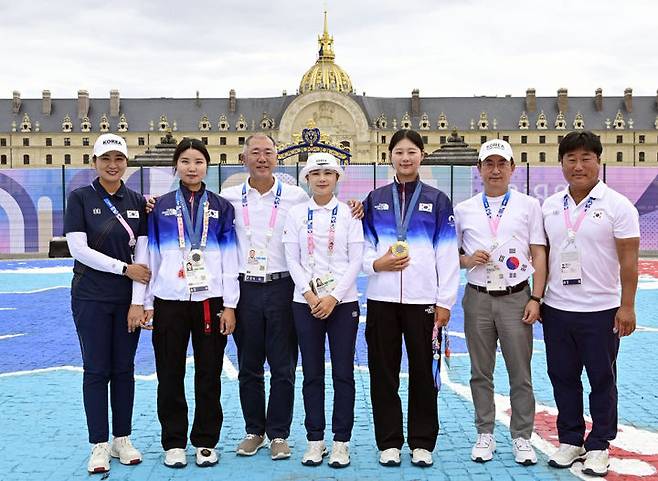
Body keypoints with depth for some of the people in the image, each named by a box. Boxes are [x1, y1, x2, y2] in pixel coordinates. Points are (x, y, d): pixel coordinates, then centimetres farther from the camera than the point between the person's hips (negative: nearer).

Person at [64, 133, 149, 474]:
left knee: (124, 369, 9)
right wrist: (125, 268, -13)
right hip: (91, 298, -3)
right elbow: (79, 250, -10)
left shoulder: (137, 202, 6)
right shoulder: (80, 198, -2)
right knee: (96, 370, 2)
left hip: (128, 298, 3)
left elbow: (143, 254, 4)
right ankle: (99, 445, 12)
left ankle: (122, 439, 21)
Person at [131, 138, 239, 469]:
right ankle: (174, 442, 18)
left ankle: (205, 442, 18)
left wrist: (229, 305, -2)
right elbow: (148, 255, 6)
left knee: (209, 374, 5)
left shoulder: (221, 208, 7)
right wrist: (143, 302, 1)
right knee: (170, 375, 5)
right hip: (169, 301, 0)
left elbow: (230, 259, 4)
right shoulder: (161, 207, 7)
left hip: (210, 300, 0)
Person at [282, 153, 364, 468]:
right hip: (306, 302, 1)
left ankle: (341, 442, 11)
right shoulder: (296, 214, 5)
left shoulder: (349, 213, 3)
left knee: (343, 373, 2)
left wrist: (334, 297, -11)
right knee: (312, 373, 6)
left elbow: (356, 260, -2)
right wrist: (309, 295, -10)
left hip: (343, 301, -1)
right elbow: (292, 260, 1)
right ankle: (315, 439, 16)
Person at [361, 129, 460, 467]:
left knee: (422, 372, 3)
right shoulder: (375, 199, 11)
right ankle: (389, 442, 17)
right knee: (384, 372, 5)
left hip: (423, 299, -1)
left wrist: (445, 300, -4)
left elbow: (448, 254, 2)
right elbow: (363, 248, 11)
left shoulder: (437, 200, 7)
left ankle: (422, 443, 16)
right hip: (382, 299, 2)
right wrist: (376, 263, -11)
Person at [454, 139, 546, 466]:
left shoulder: (529, 205, 4)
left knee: (520, 373, 3)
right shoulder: (463, 209, 8)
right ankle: (485, 434, 20)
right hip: (477, 299, 2)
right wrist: (467, 260, -9)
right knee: (481, 372, 9)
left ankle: (522, 438, 15)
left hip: (515, 298, -1)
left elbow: (539, 255, 2)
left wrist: (536, 298, -5)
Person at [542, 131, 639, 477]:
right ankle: (570, 440, 27)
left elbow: (629, 260, -7)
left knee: (602, 380, 8)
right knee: (563, 378, 12)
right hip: (556, 309, 4)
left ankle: (598, 446, 21)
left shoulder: (617, 205, -6)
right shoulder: (550, 206, 7)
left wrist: (627, 306, -11)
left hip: (600, 311, -4)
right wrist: (538, 298, 10)